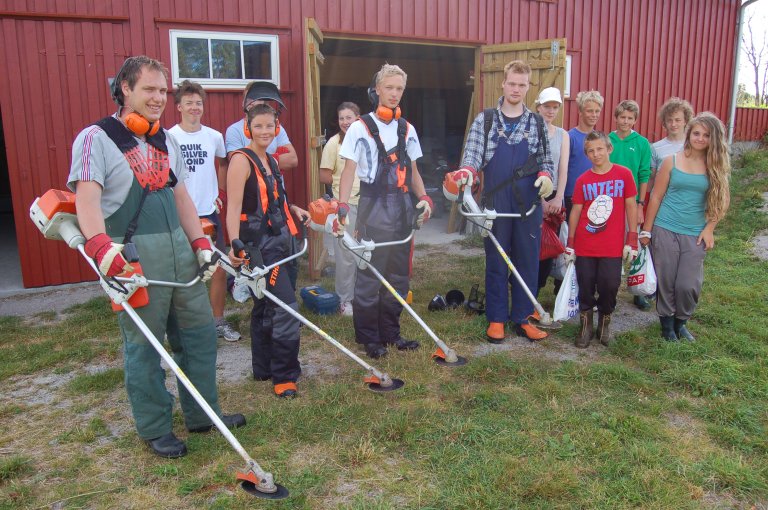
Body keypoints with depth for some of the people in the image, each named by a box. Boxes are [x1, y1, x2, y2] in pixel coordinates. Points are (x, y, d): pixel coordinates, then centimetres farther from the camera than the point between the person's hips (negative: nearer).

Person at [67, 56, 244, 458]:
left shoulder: (166, 141, 16)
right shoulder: (96, 138, -6)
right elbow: (87, 197, -20)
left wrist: (201, 243, 11)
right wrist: (100, 246, -36)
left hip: (179, 248, 7)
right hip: (133, 255, -7)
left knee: (200, 331, 12)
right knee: (144, 344, 4)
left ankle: (202, 414, 29)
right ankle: (155, 430, 21)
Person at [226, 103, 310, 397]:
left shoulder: (271, 162, 14)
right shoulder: (242, 160, -11)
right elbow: (233, 208, -20)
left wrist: (293, 209, 13)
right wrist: (235, 244, -31)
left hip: (277, 242, 9)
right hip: (257, 245, -8)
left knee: (265, 308, 16)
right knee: (286, 307, -12)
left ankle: (263, 369, 27)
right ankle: (284, 376, -1)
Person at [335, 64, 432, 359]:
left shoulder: (407, 129, 12)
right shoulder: (360, 128, -4)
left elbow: (412, 170, 16)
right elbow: (349, 171, -9)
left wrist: (424, 198, 0)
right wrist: (343, 208, -21)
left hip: (402, 206, 5)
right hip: (373, 205, -5)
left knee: (399, 274, 10)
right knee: (370, 274, -1)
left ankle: (390, 332, 23)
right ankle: (368, 337, 12)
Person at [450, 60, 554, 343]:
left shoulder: (537, 123, 11)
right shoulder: (485, 120, 5)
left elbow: (545, 159, 14)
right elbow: (473, 154, -2)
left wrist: (545, 175, -9)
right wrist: (467, 171, -24)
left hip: (528, 203, 2)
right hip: (495, 203, -2)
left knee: (528, 260, 5)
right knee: (496, 261, 5)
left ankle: (523, 319, 18)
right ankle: (496, 319, 16)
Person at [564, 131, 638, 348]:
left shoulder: (624, 174, -1)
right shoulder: (583, 180, 2)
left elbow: (631, 207, 2)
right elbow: (575, 211, 5)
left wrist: (632, 239, -1)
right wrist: (570, 245, 4)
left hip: (613, 246, -1)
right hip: (585, 246, 1)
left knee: (609, 286, -1)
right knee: (585, 287, 6)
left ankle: (604, 323, 24)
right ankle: (585, 325, 23)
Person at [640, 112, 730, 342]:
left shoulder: (716, 166, 2)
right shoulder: (671, 162, -1)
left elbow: (720, 202, 7)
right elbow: (656, 197, 1)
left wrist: (709, 229, -2)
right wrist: (646, 230, 1)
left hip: (695, 235, 1)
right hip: (665, 230, -1)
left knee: (689, 285, -3)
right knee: (666, 281, 5)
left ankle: (681, 322, 24)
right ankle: (667, 324, 24)